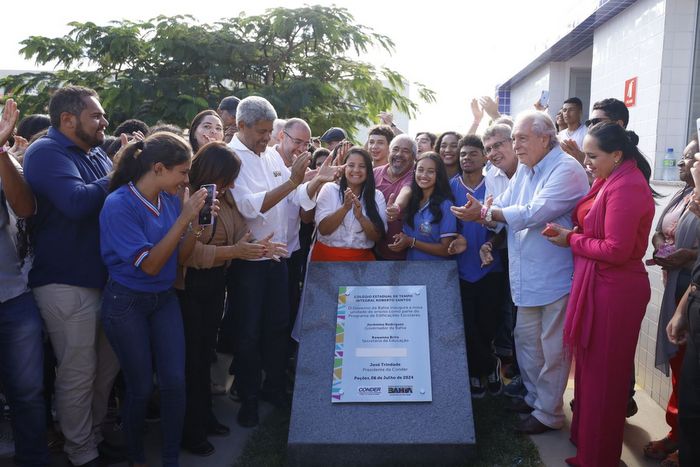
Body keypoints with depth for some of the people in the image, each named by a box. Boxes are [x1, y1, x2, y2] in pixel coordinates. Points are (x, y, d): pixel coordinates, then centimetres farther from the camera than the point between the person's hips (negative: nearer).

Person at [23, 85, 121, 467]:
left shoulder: (96, 155, 14)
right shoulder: (47, 153, -13)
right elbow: (77, 202, -29)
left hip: (104, 277, 8)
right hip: (67, 284, -8)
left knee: (107, 365, 16)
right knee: (78, 374, 3)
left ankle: (95, 433, 34)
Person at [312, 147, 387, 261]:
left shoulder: (377, 196, -2)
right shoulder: (329, 189, -5)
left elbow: (378, 236, -7)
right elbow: (323, 229, -12)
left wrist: (360, 217, -22)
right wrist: (345, 208, -24)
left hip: (362, 258, 1)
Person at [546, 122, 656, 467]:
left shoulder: (626, 187, -20)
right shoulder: (611, 180, 10)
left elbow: (616, 250, -23)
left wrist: (572, 240, -12)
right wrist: (573, 232, -5)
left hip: (614, 291, -9)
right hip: (600, 286, 9)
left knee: (603, 374, 5)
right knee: (590, 366, 19)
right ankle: (586, 435, 36)